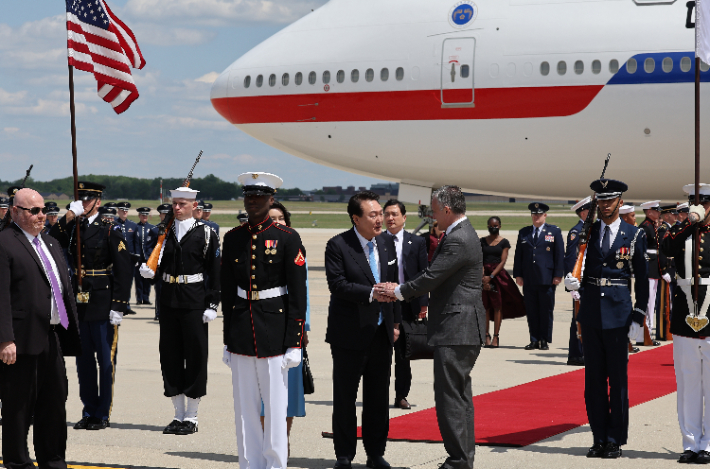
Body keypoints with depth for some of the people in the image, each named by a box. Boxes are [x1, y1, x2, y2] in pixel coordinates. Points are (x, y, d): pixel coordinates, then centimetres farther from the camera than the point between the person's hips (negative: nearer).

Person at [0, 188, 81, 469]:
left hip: (52, 338, 8)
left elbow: (65, 288, 20)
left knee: (55, 400, 14)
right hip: (23, 340, -8)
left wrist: (70, 330, 14)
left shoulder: (51, 244, 18)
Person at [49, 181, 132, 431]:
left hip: (103, 305, -5)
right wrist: (69, 215, -12)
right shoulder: (72, 228, 10)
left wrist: (118, 306, -14)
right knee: (83, 360, 10)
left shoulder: (110, 230, -5)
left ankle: (103, 414, 8)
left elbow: (124, 270, -9)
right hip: (79, 304, 5)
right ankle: (89, 411, 19)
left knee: (105, 361, 1)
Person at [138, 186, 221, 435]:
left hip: (194, 303, -5)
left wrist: (212, 305, -10)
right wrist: (150, 272, -10)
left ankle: (191, 418, 8)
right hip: (168, 301, 5)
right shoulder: (164, 233, 10)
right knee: (170, 356, 7)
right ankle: (179, 415, 17)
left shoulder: (206, 234, -2)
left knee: (195, 356, -1)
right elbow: (160, 268, 13)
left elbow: (214, 272, -4)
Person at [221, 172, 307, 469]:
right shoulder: (233, 238, 9)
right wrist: (228, 339, 11)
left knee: (276, 408, -1)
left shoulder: (288, 238, -3)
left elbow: (298, 294, -5)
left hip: (274, 330, -4)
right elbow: (227, 290, 13)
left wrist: (294, 343, -9)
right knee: (245, 408, 7)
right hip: (241, 330, 4)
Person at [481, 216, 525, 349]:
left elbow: (502, 262, -3)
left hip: (498, 274, -2)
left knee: (497, 305, -4)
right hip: (484, 274, 2)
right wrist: (483, 278, -10)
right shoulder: (482, 241, 9)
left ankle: (496, 337, -1)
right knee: (485, 306, 0)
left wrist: (491, 276, -12)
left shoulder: (504, 242, 3)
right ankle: (487, 336, 5)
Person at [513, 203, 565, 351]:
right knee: (531, 311, 4)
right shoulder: (523, 233, 14)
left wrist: (558, 275, -5)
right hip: (528, 280, 3)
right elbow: (518, 255, 13)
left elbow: (560, 255, 2)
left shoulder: (554, 231, 6)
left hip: (547, 279, -3)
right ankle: (534, 340, 9)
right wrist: (518, 275, 5)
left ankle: (544, 340, 6)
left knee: (546, 311, 0)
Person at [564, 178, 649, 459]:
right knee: (593, 379, 7)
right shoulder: (587, 232, 10)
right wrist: (573, 281, -18)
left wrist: (638, 318, -3)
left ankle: (615, 440, 9)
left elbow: (642, 280, 1)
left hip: (618, 315, -3)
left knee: (617, 379, 1)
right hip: (591, 314, 3)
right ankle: (599, 438, 14)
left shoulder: (634, 235, 1)